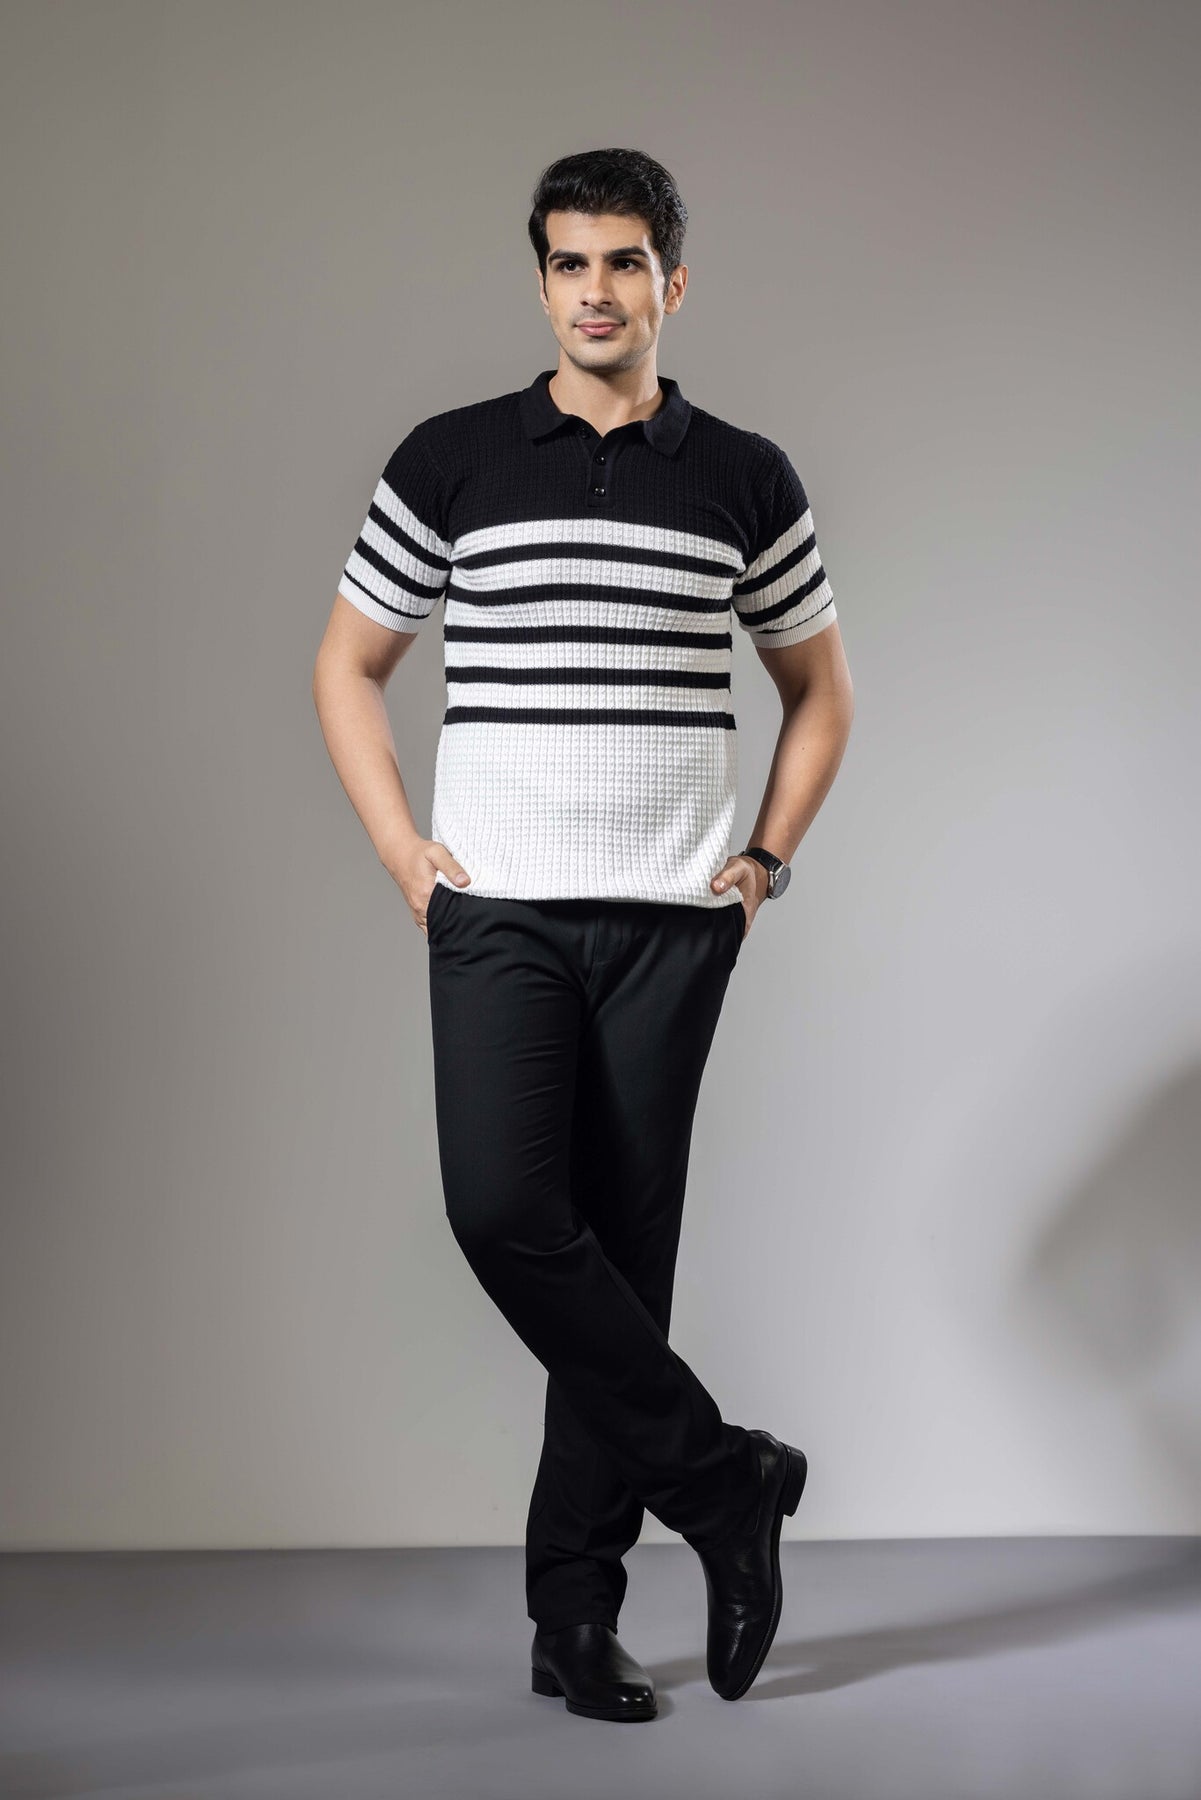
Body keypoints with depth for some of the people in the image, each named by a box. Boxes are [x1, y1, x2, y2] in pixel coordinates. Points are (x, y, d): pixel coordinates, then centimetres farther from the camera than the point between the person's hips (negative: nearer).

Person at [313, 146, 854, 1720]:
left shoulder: (745, 481, 6)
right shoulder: (451, 461, 4)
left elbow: (820, 688, 18)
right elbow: (348, 666, 12)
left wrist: (767, 858, 6)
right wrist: (402, 853, 1)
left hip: (671, 922, 1)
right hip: (498, 911, 0)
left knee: (626, 1244, 1)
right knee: (503, 1208, -19)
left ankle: (575, 1613, 11)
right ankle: (720, 1476, -1)